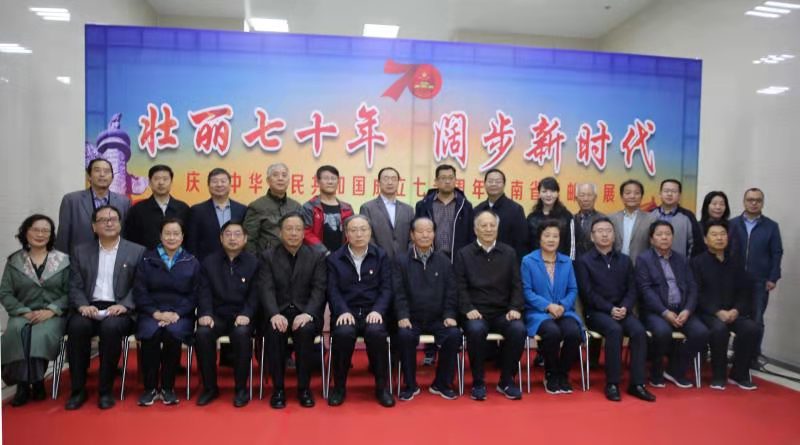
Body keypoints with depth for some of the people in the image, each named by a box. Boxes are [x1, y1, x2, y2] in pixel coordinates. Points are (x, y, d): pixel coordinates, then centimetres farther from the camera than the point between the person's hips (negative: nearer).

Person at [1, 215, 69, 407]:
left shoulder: (63, 260, 7)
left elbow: (70, 292, 1)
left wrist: (51, 310, -14)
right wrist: (24, 311, -10)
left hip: (53, 315, -1)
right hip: (23, 314, 1)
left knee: (42, 333, -33)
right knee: (17, 331, -33)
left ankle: (34, 381, -14)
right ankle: (23, 382, -20)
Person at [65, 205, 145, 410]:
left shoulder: (137, 251, 9)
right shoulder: (80, 252, 17)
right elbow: (75, 286, 9)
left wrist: (123, 305, -16)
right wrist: (83, 305, -11)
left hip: (119, 310, -2)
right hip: (90, 308, 2)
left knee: (111, 327, -34)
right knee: (77, 326, -30)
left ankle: (106, 389, -19)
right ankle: (78, 389, -15)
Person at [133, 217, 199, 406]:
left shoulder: (192, 262, 9)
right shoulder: (147, 259, 10)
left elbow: (194, 295, 4)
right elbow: (139, 292, 4)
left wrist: (176, 314, -12)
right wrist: (156, 313, -11)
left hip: (180, 314, 0)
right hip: (151, 313, 1)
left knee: (173, 333, -33)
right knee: (151, 333, -32)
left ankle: (168, 387, -15)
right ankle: (150, 387, -16)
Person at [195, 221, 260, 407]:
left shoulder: (254, 263, 5)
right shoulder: (208, 262, 11)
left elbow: (255, 294, -1)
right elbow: (204, 292, 3)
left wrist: (246, 314, -19)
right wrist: (206, 313, -16)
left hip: (242, 315, -2)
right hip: (216, 315, 2)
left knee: (242, 334, -35)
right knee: (202, 333, -30)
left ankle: (241, 388, -16)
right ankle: (210, 387, -11)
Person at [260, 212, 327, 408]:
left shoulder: (317, 256, 6)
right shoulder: (268, 256, 7)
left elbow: (319, 289, -3)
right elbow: (266, 289, -5)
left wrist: (307, 314, -22)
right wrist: (274, 314, -23)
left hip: (305, 312, 0)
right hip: (278, 312, 1)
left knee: (305, 330, -33)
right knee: (275, 331, -32)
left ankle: (304, 388, -15)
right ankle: (278, 388, -14)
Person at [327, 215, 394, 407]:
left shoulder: (381, 256, 11)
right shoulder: (334, 258, 10)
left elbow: (386, 288, 3)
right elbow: (333, 290, 1)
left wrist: (377, 311, -15)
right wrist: (343, 311, -17)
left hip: (372, 311, 0)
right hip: (346, 311, 0)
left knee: (376, 332, -34)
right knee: (343, 332, -34)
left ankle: (381, 386, -13)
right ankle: (339, 386, -11)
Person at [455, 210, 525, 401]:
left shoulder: (509, 253, 13)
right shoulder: (463, 254, 6)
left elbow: (516, 285, 10)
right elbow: (460, 287, 0)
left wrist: (515, 308, -6)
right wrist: (468, 309, -14)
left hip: (503, 312, 2)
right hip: (476, 312, -2)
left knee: (519, 329, -28)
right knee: (476, 330, -35)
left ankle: (506, 380, -8)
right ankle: (478, 382, -14)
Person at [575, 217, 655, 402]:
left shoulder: (625, 260, 16)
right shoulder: (583, 261, 2)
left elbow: (632, 290, 9)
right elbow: (588, 293, -6)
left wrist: (625, 308, -11)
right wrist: (610, 309, -16)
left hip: (622, 310, 4)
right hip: (597, 311, -4)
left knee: (639, 331, -26)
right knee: (615, 330, -33)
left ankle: (637, 383, -19)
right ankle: (612, 383, -23)